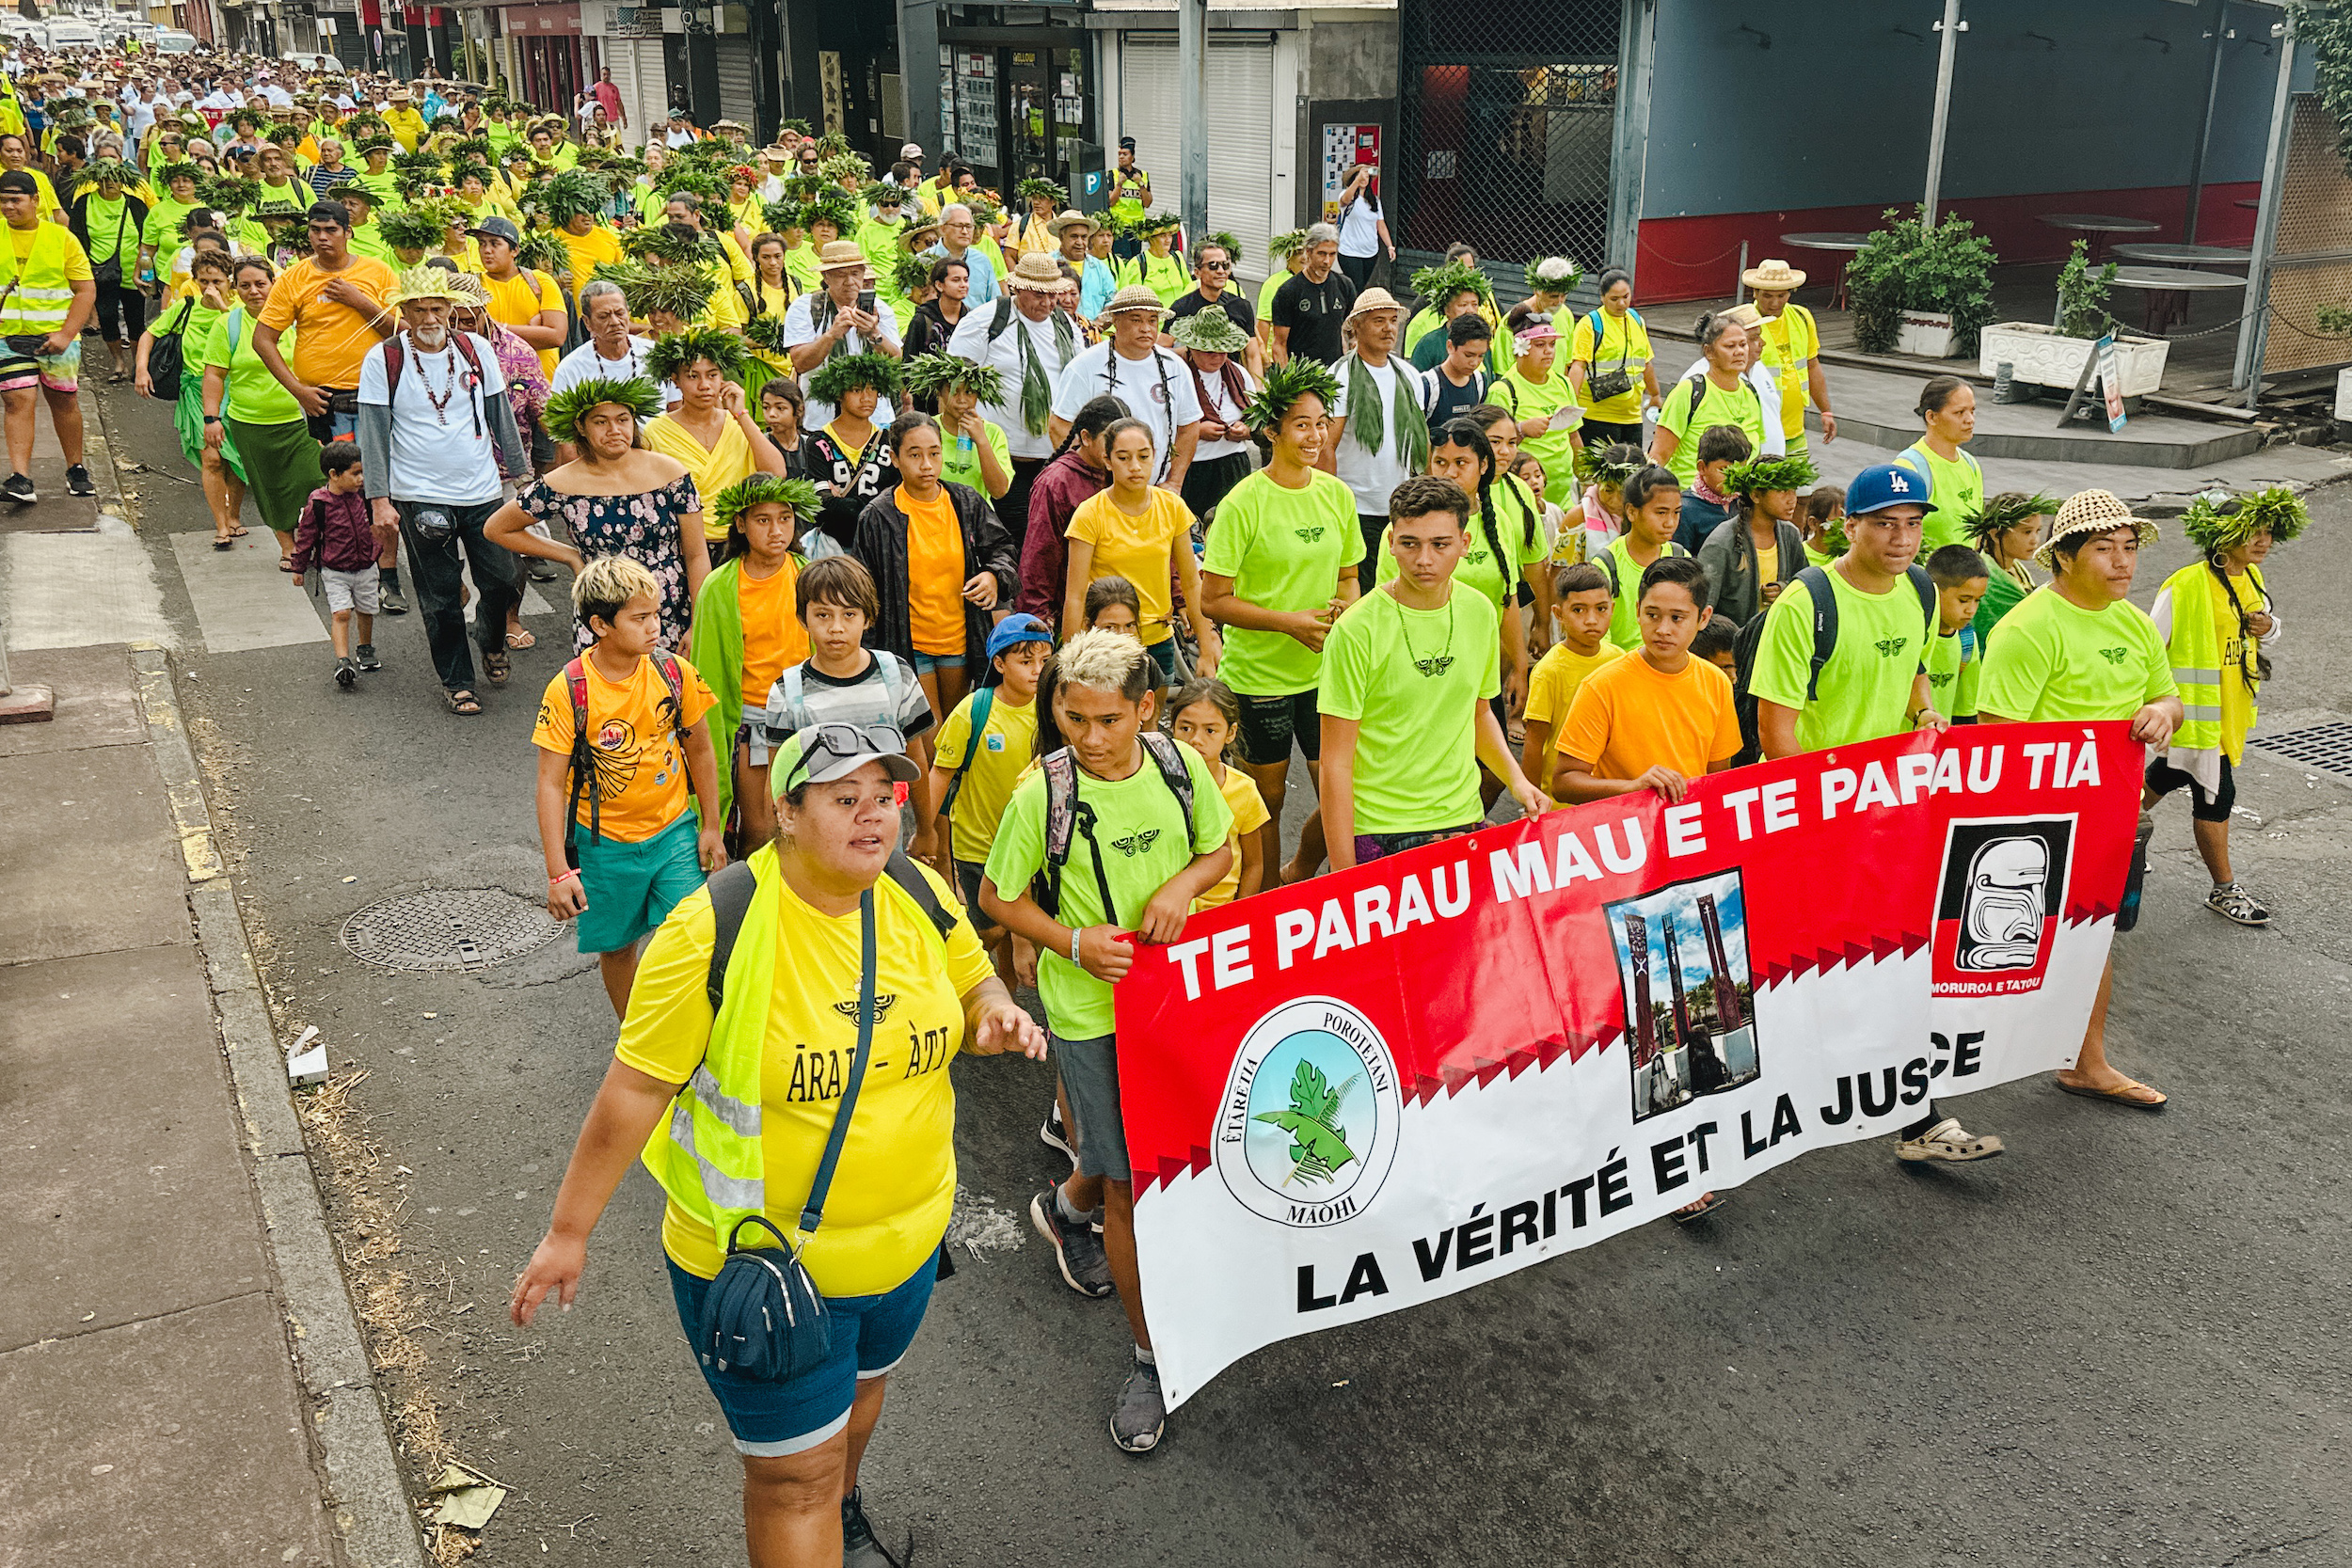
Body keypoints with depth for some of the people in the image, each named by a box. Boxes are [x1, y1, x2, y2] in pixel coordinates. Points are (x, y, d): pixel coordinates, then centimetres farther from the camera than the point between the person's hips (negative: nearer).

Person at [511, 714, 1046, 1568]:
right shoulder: (715, 931, -24)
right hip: (762, 1262, -6)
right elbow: (634, 1090, -18)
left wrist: (997, 1016, -15)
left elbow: (972, 988, 9)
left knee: (862, 1384, 31)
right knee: (794, 1471, 4)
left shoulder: (921, 897, -8)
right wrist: (567, 1232, -13)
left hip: (907, 1236, 6)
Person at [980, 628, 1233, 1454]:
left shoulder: (1180, 767, -8)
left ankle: (1066, 1206, 54)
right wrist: (1076, 942, -20)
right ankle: (1150, 1359, 19)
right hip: (1088, 1010, -4)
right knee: (1130, 1187, 2)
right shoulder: (1042, 794, -17)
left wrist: (1183, 881, -15)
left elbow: (1220, 851, 7)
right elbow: (997, 897, -6)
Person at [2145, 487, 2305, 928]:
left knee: (2173, 772, 21)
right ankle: (2224, 889, 10)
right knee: (2215, 792, -2)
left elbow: (2267, 632, 20)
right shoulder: (2188, 584, -20)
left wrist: (2268, 629, -4)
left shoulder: (2253, 579, 6)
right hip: (2197, 705, -8)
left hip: (2233, 706, 8)